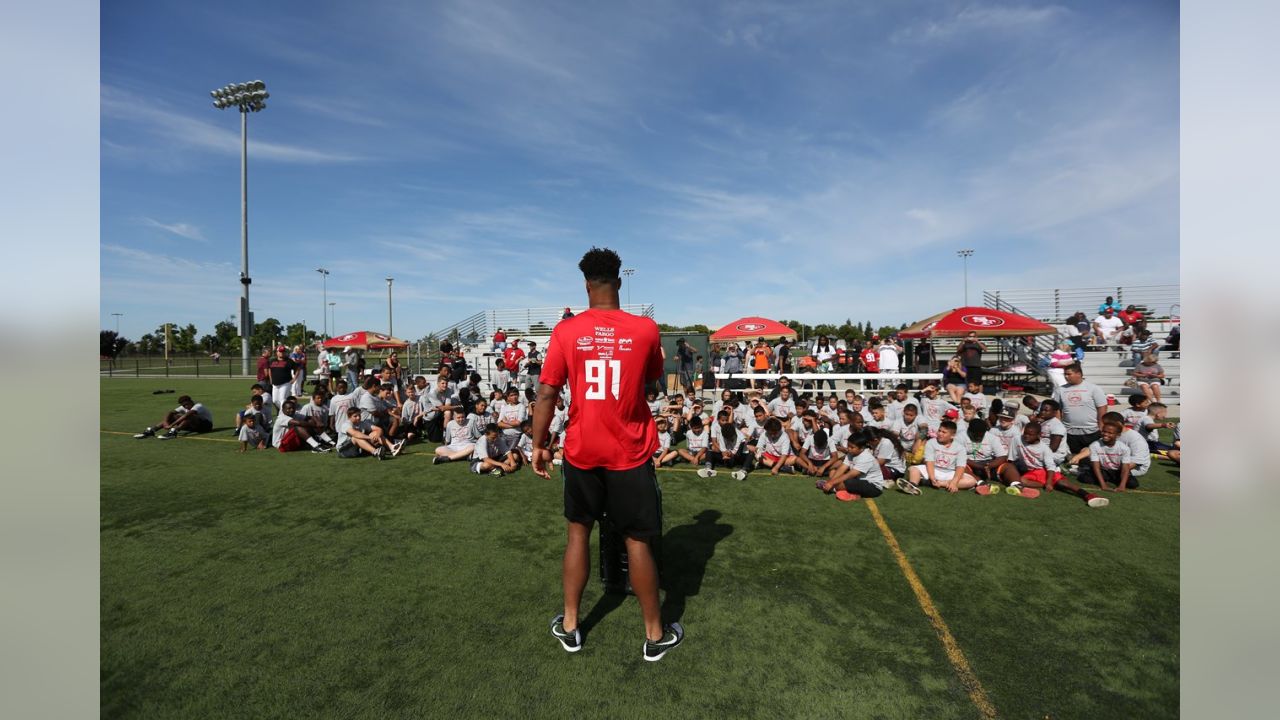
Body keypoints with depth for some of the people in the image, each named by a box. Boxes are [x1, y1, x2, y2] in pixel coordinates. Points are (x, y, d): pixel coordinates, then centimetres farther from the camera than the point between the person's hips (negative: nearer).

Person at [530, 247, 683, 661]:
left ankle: (569, 626, 29)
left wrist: (538, 445, 5)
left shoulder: (566, 331, -6)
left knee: (579, 531, 19)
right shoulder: (645, 329, -7)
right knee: (637, 540, 9)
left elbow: (547, 394, -6)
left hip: (581, 451, 1)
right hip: (630, 453, -1)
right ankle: (655, 635, 24)